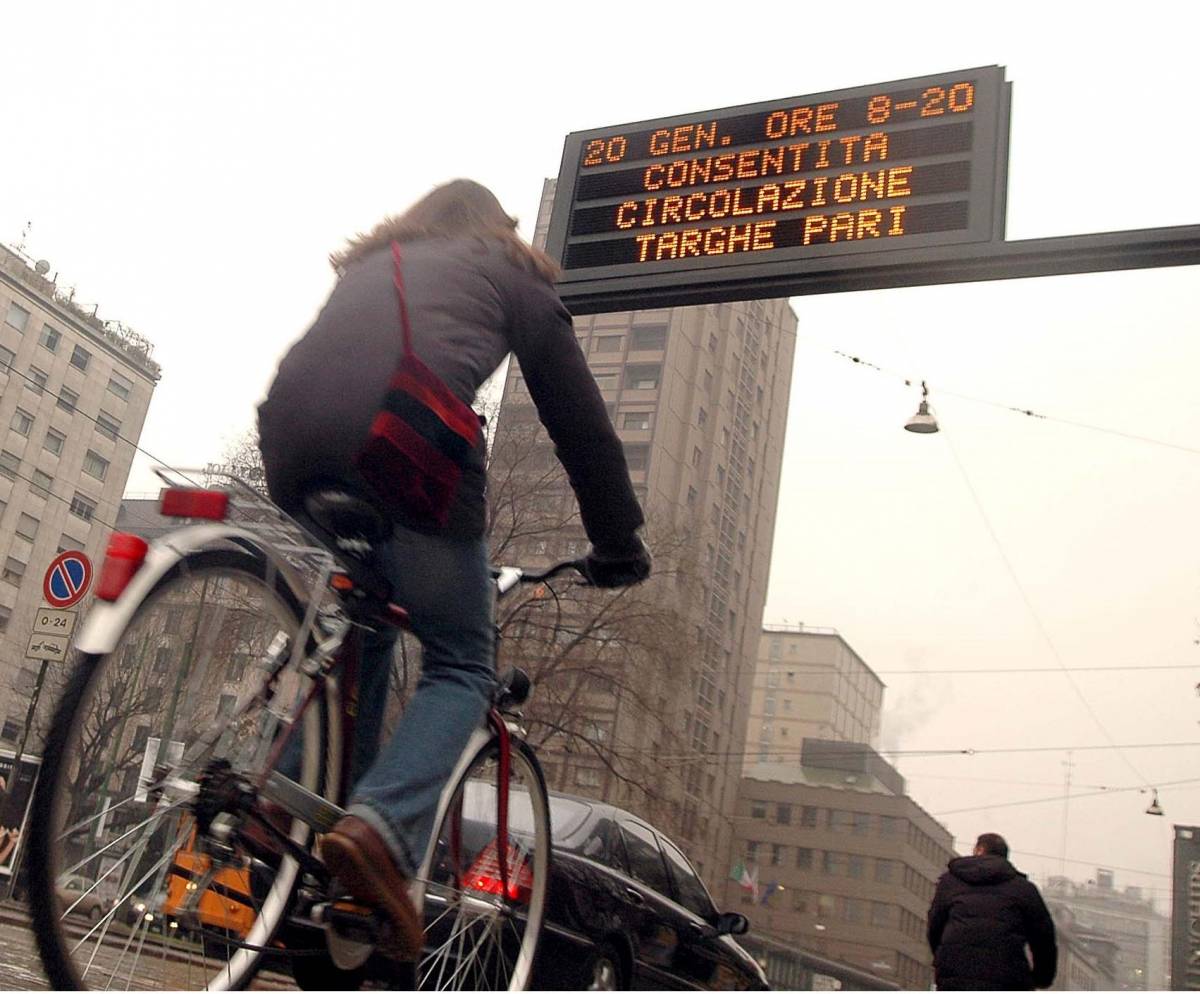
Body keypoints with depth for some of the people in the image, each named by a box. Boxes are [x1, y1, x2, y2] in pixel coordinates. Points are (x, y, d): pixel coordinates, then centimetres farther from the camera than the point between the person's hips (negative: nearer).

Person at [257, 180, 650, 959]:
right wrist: (620, 546, 27)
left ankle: (315, 819, 23)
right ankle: (383, 828, -17)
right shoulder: (511, 272, 26)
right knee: (461, 668, 7)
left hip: (292, 438, 5)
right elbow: (579, 417, 21)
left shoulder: (367, 268, 38)